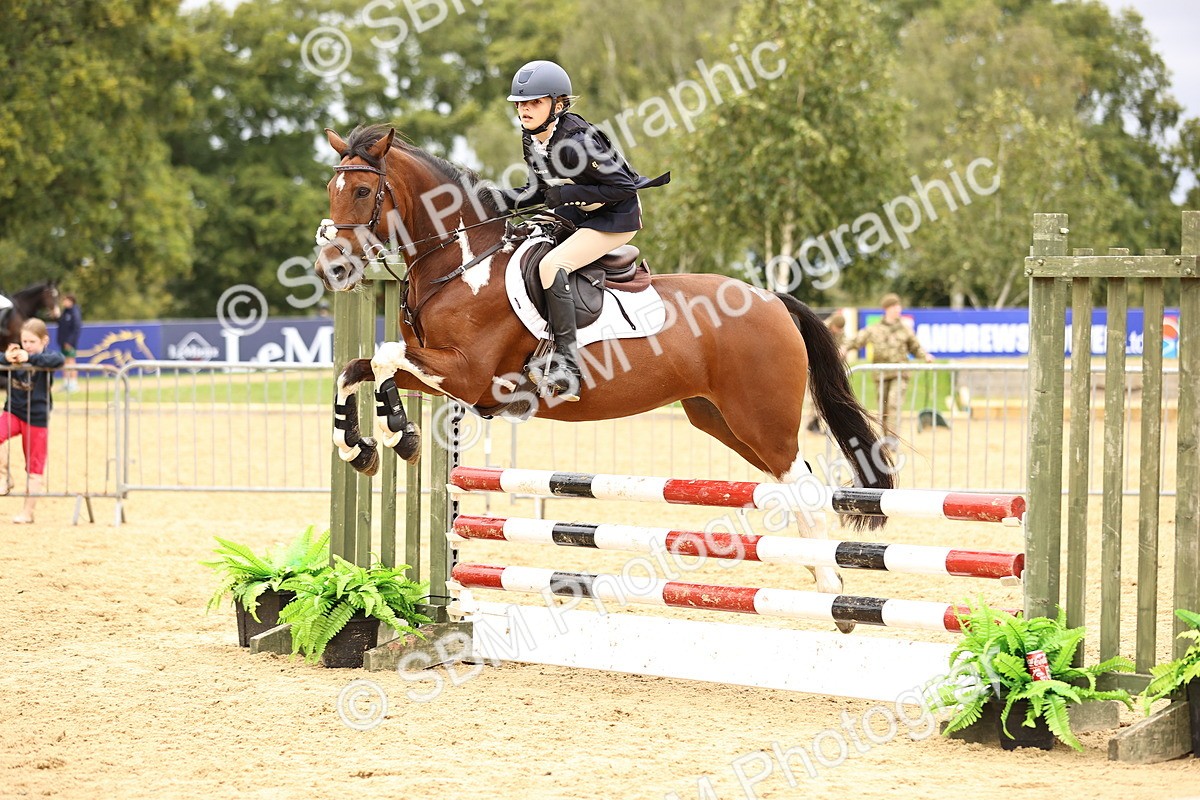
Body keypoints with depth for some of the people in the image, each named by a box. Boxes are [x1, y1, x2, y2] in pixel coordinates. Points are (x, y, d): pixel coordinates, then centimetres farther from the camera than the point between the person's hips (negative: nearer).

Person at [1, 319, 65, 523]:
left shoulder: (46, 356, -8)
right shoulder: (16, 355, 3)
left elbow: (58, 359, -30)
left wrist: (29, 358, -40)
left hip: (37, 417, -2)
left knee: (35, 468, 4)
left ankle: (28, 512, 15)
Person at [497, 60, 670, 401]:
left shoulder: (576, 142, -27)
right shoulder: (531, 140, -1)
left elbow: (624, 186, -24)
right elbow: (542, 190, 12)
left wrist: (569, 193, -27)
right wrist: (503, 200, -4)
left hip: (615, 218, -10)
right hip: (576, 215, 10)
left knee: (551, 265, -27)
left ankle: (566, 364, -29)